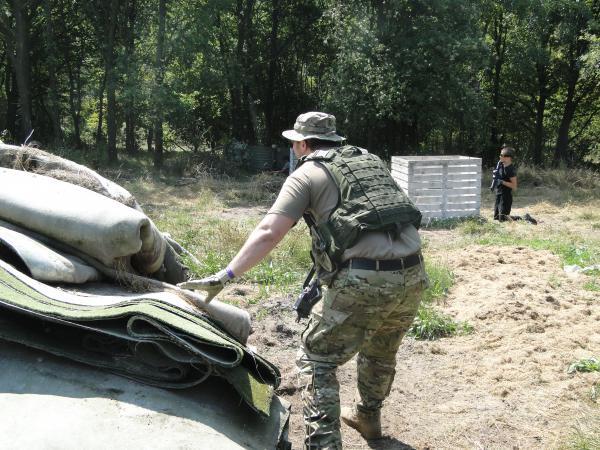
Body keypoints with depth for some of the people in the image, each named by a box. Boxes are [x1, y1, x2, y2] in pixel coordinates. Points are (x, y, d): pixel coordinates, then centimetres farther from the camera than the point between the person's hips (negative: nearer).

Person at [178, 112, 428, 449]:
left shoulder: (307, 174, 4)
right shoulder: (371, 160, 22)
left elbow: (269, 233, -7)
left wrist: (224, 276, -9)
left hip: (363, 281, -7)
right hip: (412, 276, 7)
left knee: (317, 361, 9)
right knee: (381, 352, 29)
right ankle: (368, 416, 49)